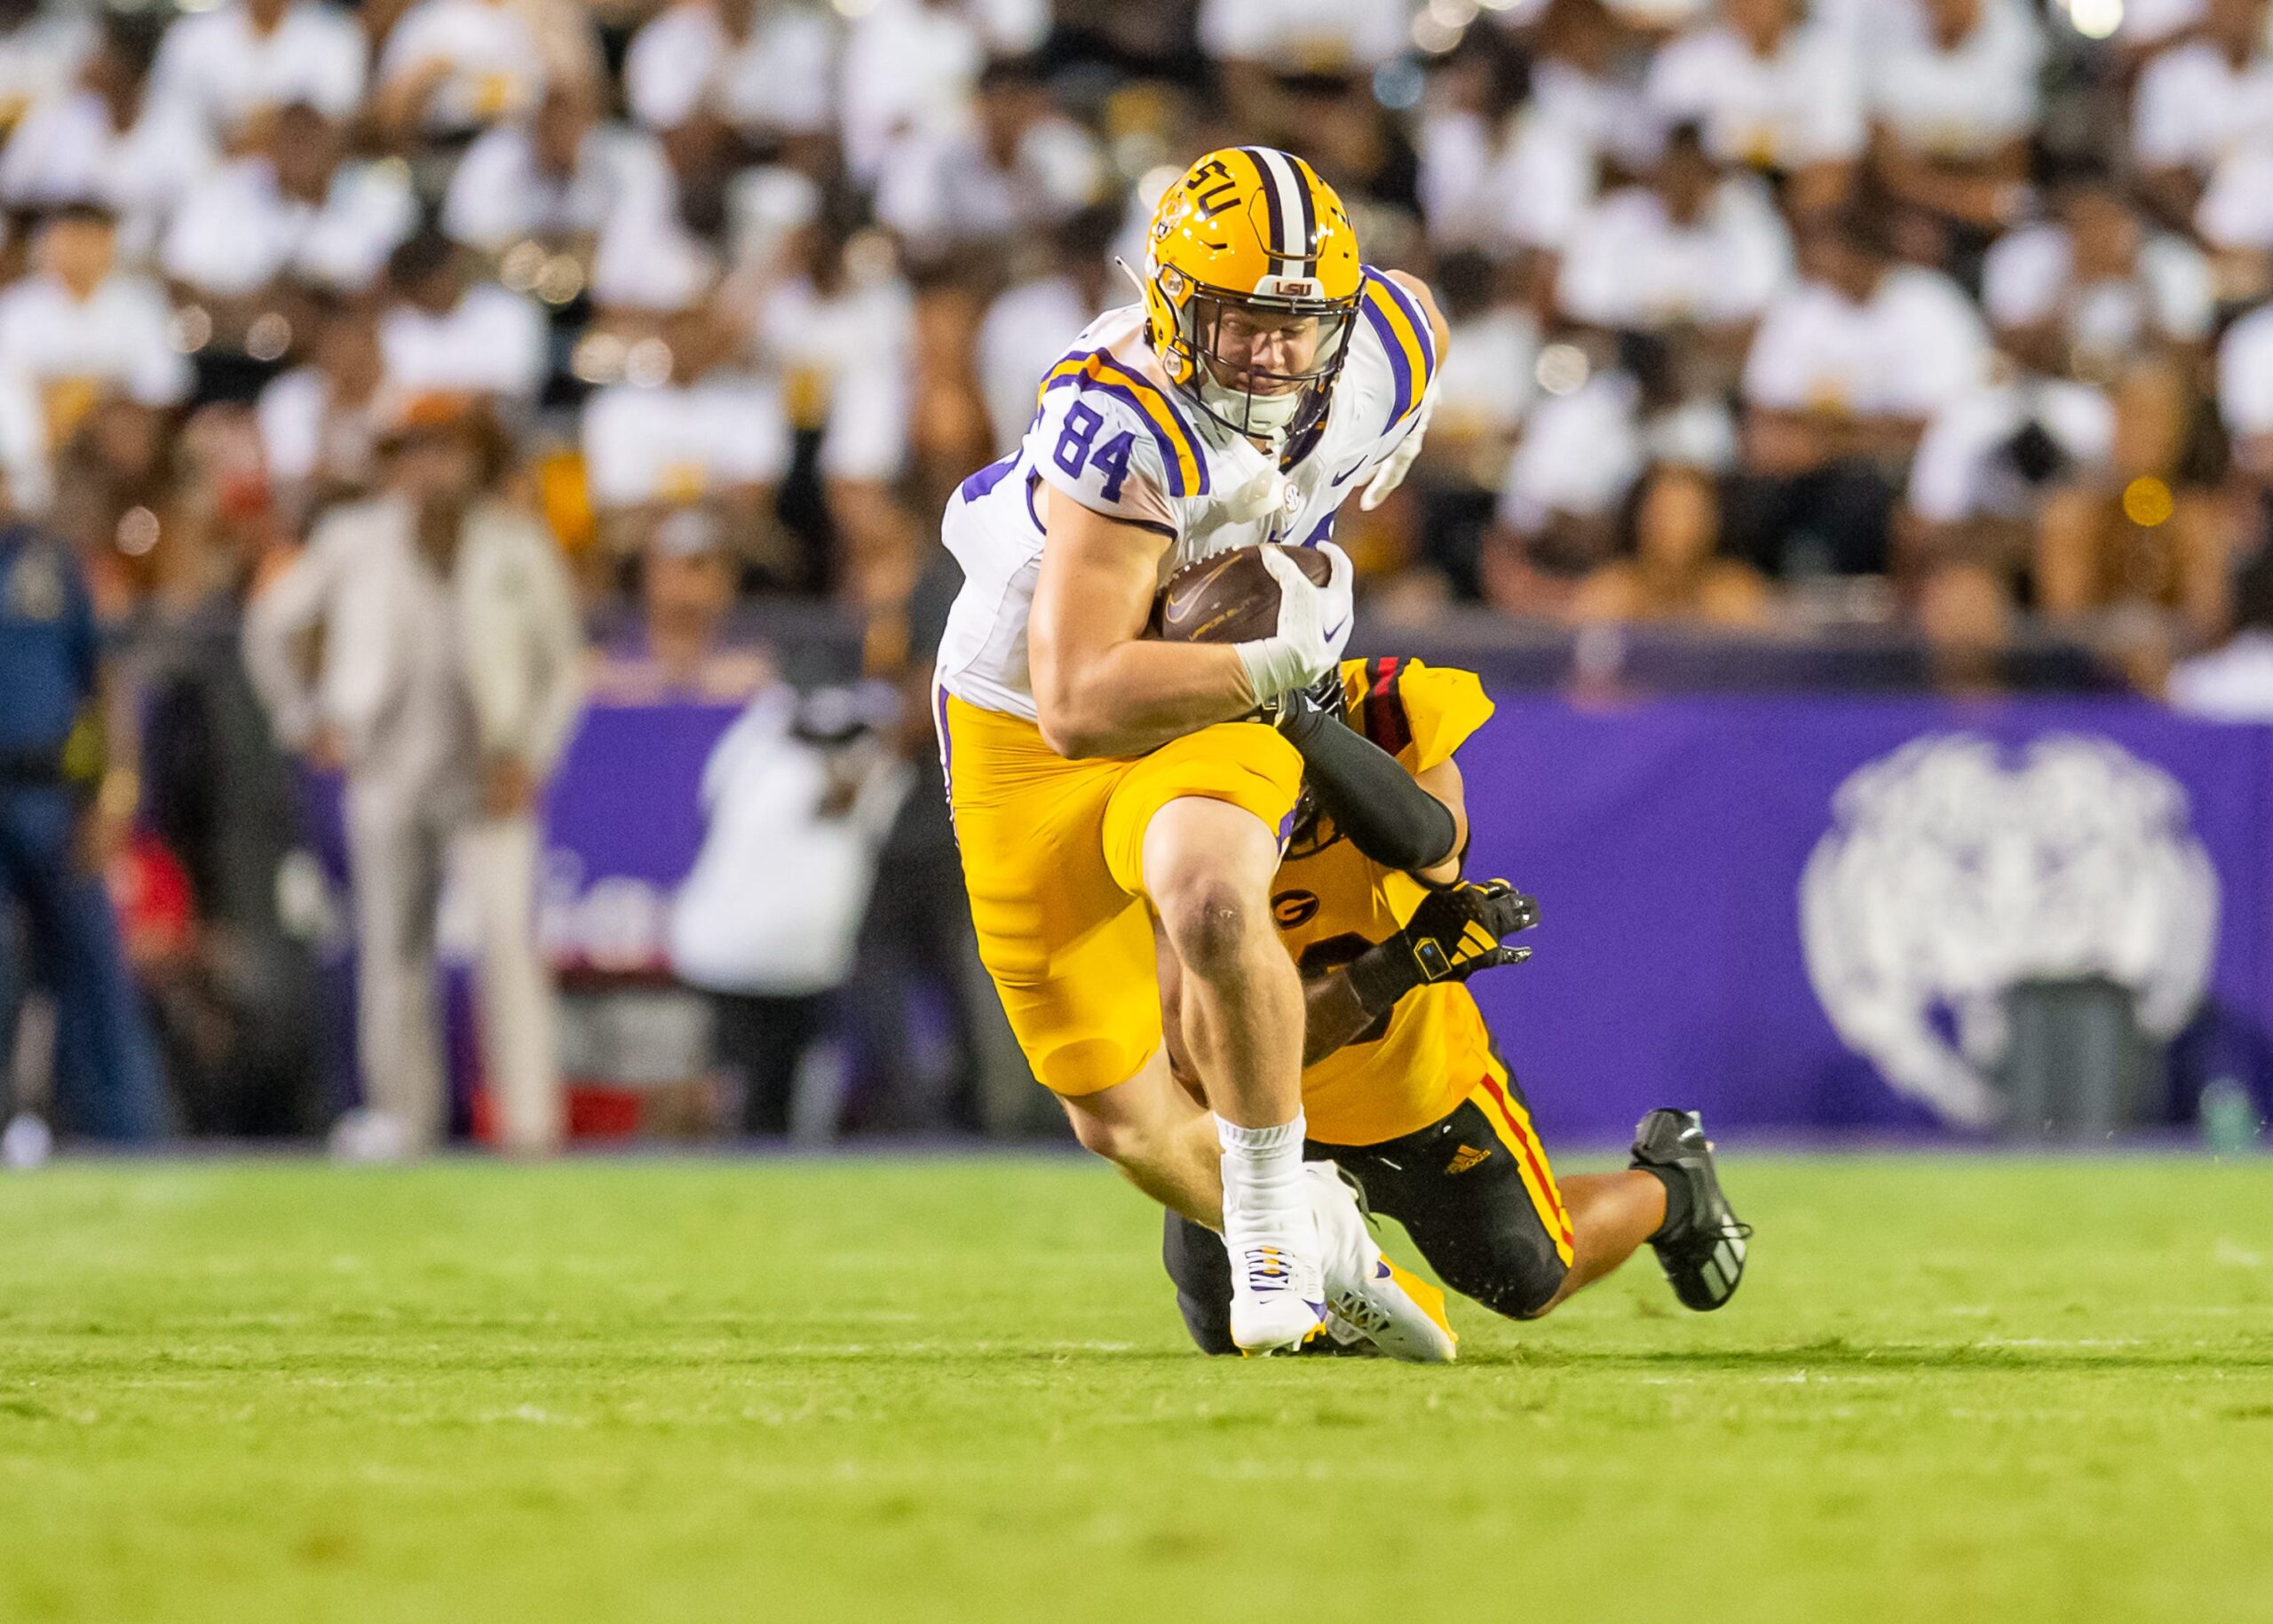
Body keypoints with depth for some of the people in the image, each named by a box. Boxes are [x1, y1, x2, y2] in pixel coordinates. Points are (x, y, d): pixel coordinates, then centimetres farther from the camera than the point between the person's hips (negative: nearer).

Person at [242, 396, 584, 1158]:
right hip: (387, 773, 2)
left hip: (488, 773, -2)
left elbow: (560, 665, 9)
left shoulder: (518, 545, 6)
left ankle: (530, 1119, -17)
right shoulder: (354, 540, 7)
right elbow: (271, 624, 17)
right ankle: (402, 1113, 13)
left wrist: (526, 755, -3)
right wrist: (302, 718, 7)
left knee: (508, 937, -15)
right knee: (392, 944, 3)